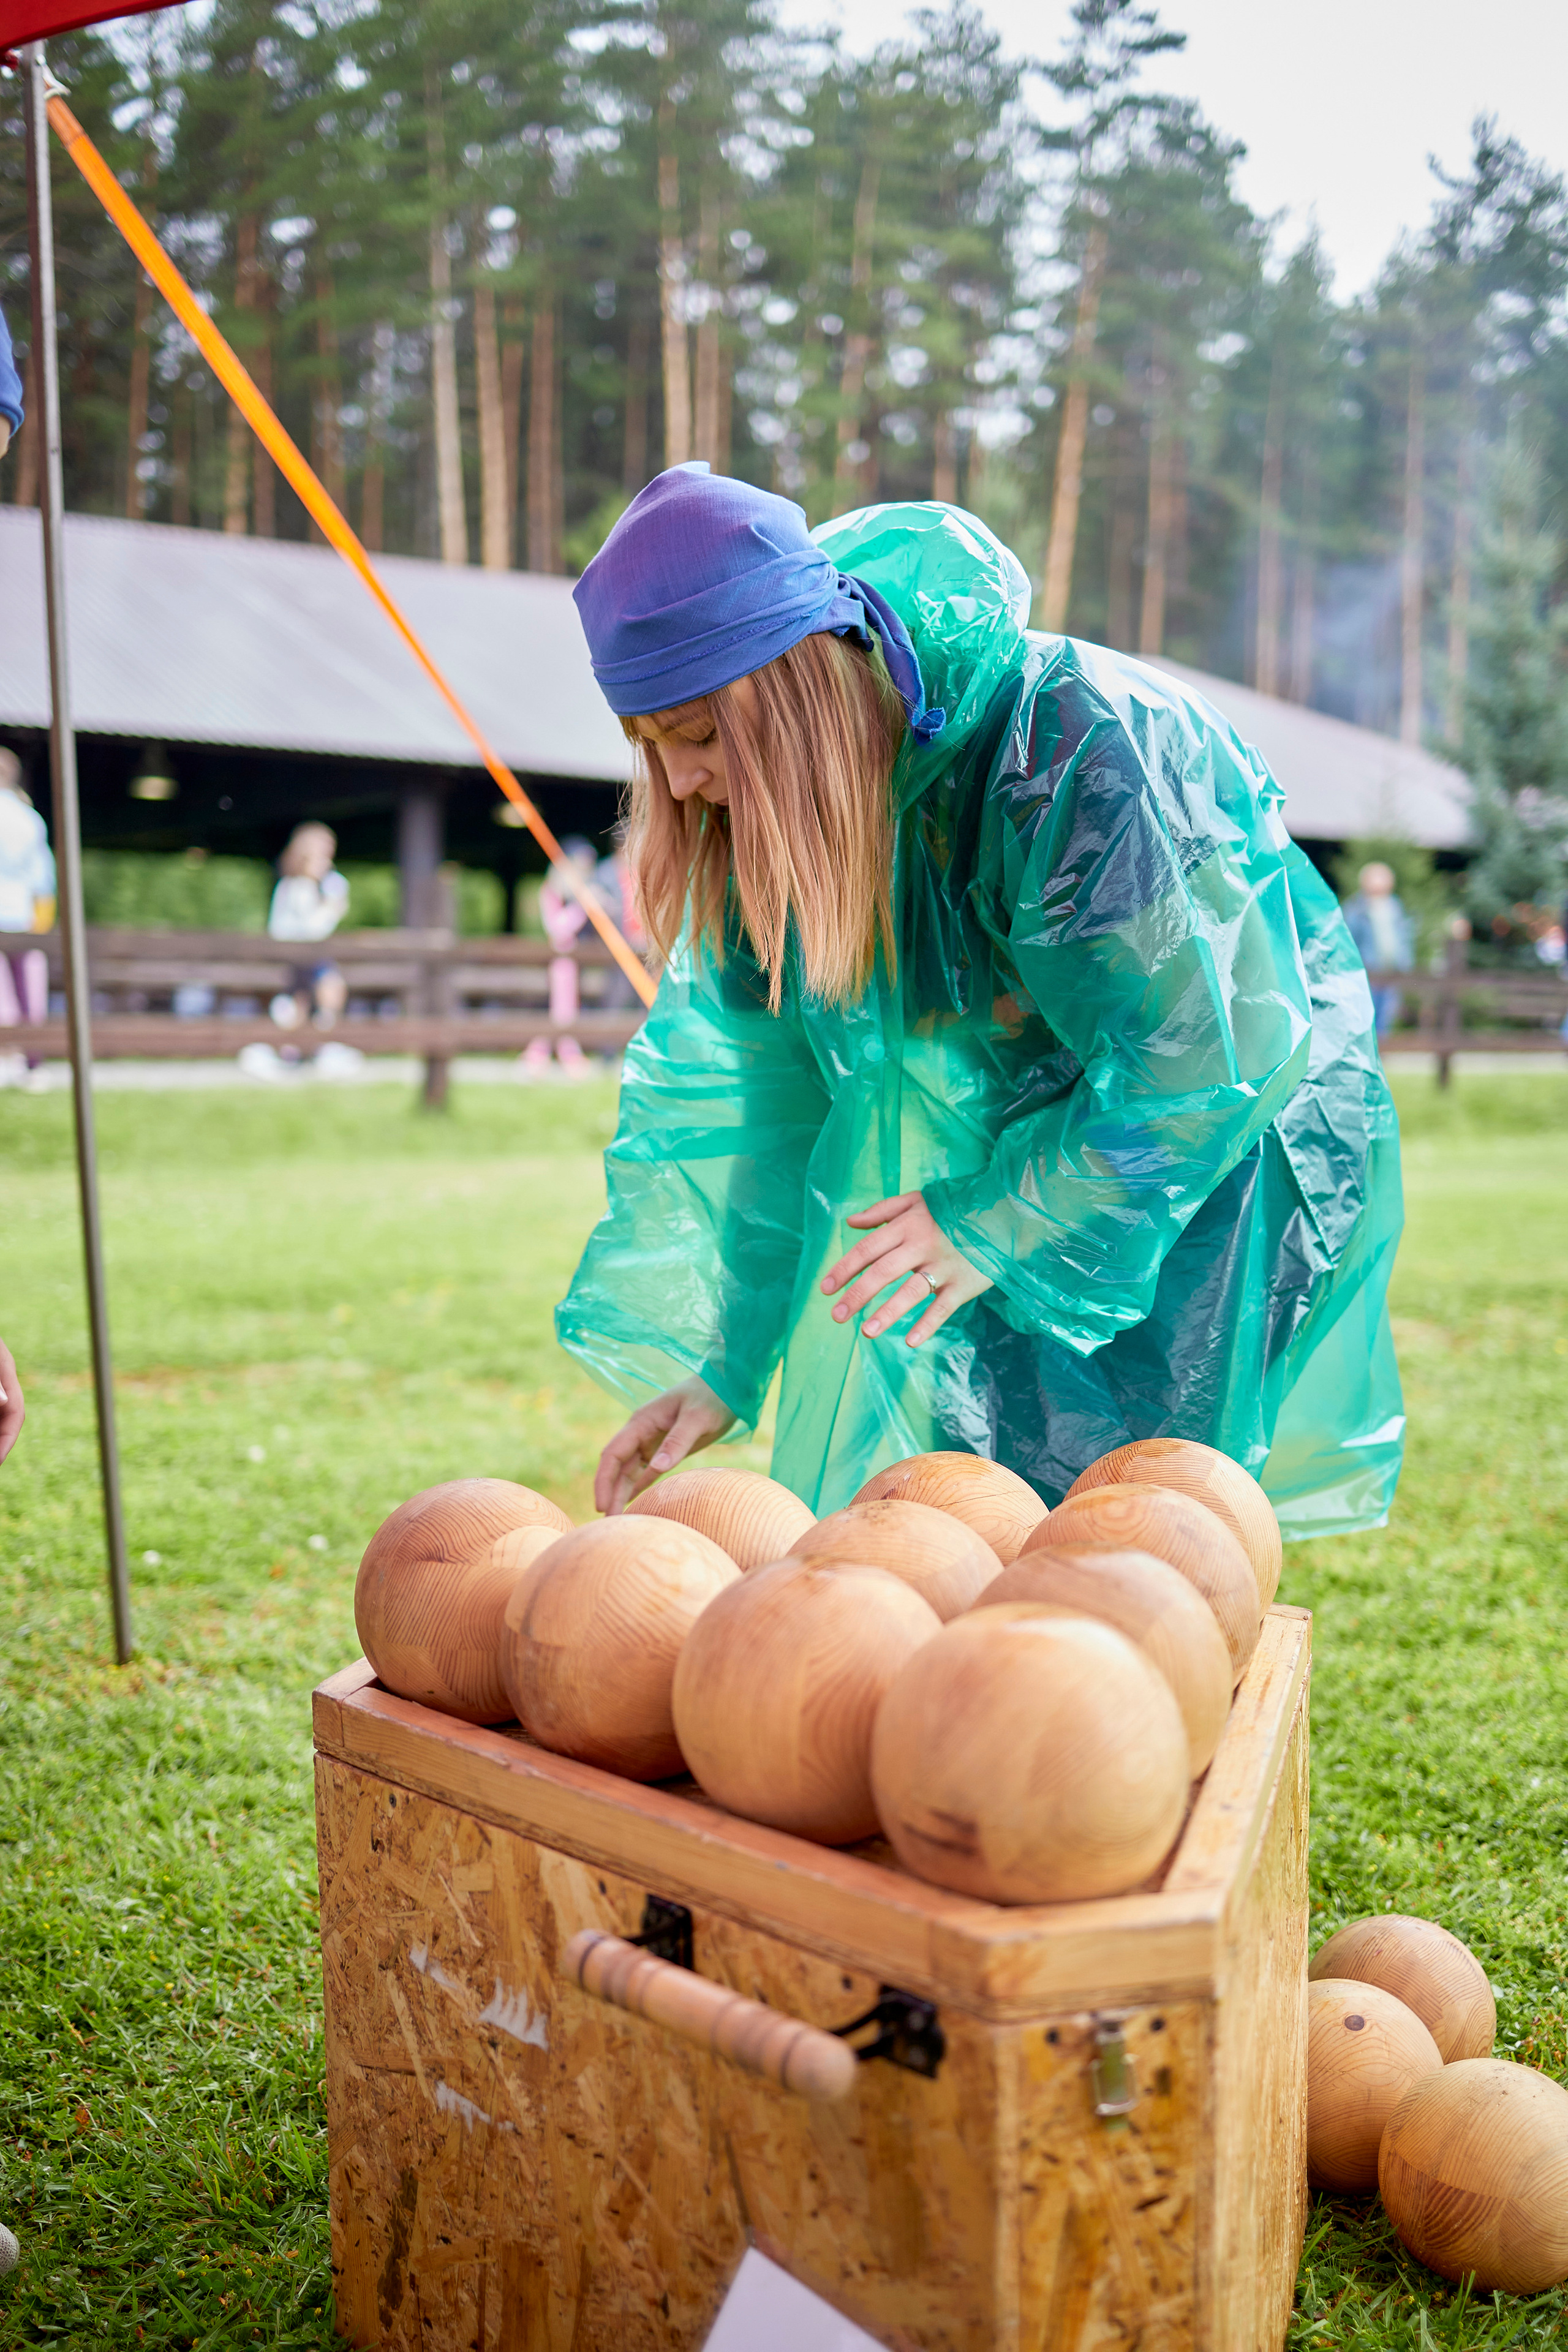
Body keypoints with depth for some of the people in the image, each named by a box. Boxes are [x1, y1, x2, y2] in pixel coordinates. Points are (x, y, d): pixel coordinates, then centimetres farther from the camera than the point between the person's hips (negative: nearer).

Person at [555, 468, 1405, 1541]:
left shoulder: (1078, 748, -29)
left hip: (1217, 1174, -6)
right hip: (1019, 1164, 6)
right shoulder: (769, 816, -7)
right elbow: (763, 1096, 0)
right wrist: (719, 1364, -3)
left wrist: (994, 1222, -23)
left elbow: (1219, 1050, -27)